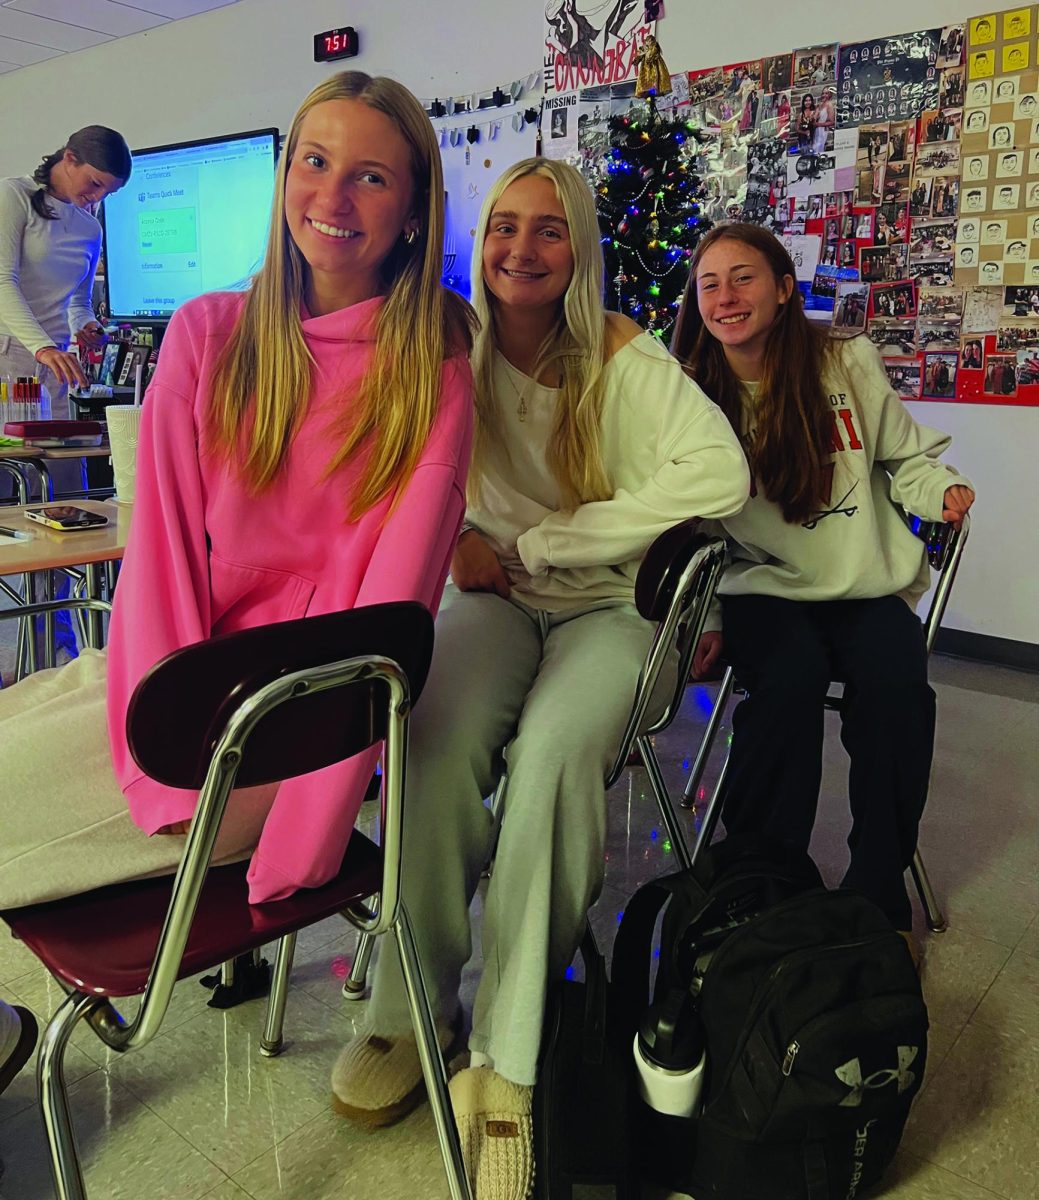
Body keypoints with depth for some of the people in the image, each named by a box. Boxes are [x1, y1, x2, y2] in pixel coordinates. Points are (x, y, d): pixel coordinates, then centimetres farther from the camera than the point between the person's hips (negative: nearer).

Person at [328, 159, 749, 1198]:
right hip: (493, 596, 2)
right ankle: (409, 1006, -11)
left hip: (610, 604, -2)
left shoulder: (623, 357, -7)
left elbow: (720, 477, -21)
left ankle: (506, 1059, -20)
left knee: (554, 749, -33)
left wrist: (527, 543, -19)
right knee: (439, 734, -30)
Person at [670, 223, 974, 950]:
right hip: (762, 590, -1)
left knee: (896, 679, -28)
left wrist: (939, 490, -8)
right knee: (792, 673, -32)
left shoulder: (849, 365, 2)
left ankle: (879, 896, -8)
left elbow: (904, 459, 14)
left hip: (866, 586, 1)